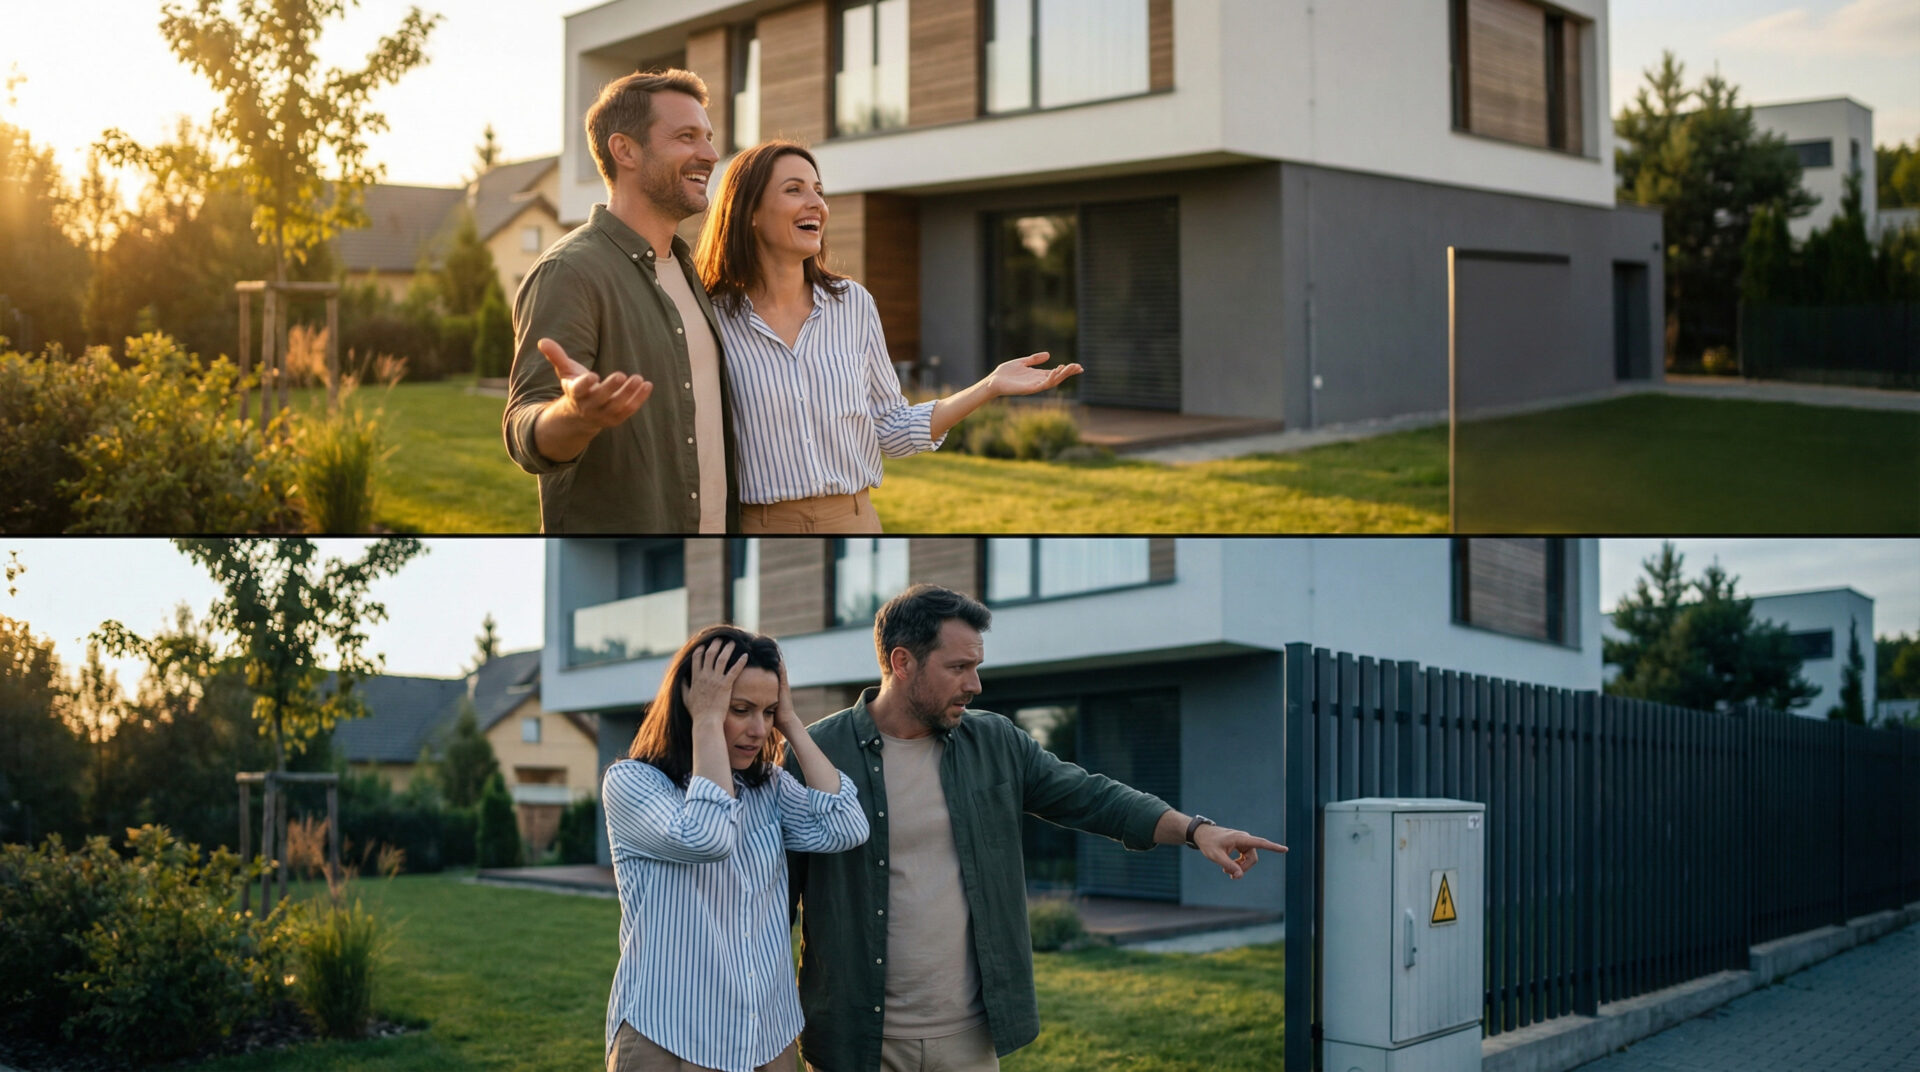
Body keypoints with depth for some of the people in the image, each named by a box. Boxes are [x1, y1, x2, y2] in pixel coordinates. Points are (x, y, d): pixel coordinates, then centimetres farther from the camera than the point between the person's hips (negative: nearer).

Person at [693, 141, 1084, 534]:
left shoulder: (853, 303, 3)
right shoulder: (714, 321, -6)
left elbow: (893, 432, 7)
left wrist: (990, 387, 0)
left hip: (853, 520, 3)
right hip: (759, 524, -3)